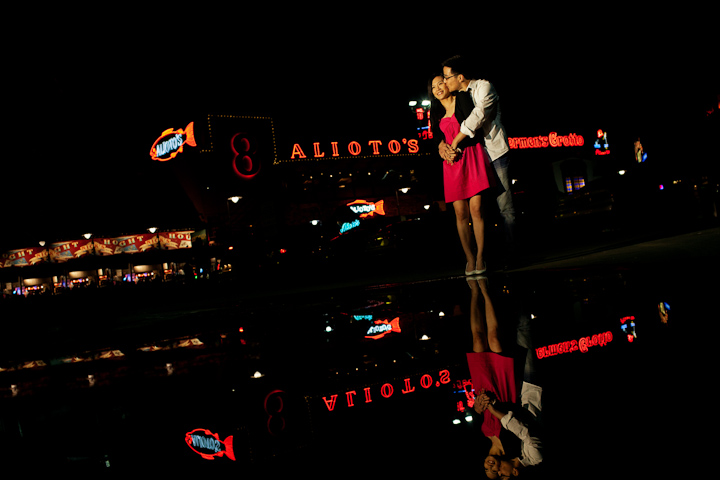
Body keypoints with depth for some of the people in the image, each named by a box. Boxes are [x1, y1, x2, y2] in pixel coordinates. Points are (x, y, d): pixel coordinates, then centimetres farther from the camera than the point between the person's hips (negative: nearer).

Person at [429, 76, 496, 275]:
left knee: (476, 209, -9)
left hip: (471, 157, -4)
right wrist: (442, 150, -2)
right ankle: (469, 258, 7)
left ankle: (480, 257, -1)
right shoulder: (437, 114, 20)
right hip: (452, 164, 4)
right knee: (461, 213, -2)